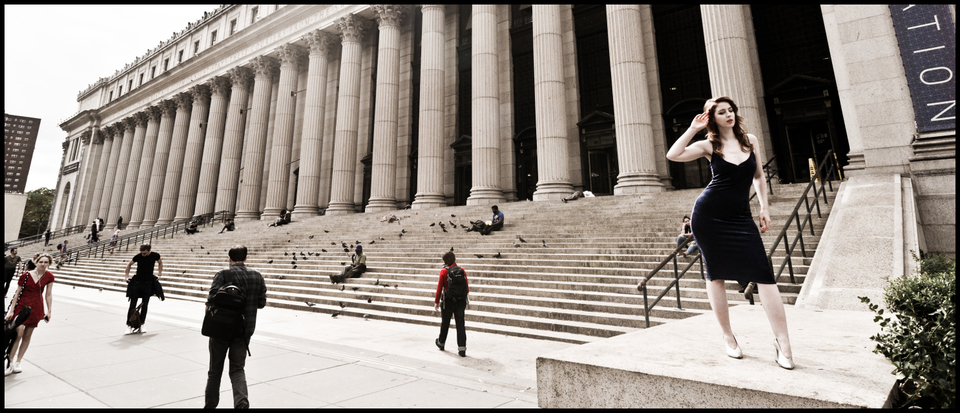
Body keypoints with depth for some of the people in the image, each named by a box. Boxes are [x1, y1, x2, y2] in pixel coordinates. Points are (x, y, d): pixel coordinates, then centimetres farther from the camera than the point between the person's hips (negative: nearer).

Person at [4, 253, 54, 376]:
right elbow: (17, 293, -3)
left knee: (27, 336, 7)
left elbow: (48, 294, 5)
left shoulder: (49, 277, 0)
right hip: (22, 306, -2)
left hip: (36, 308, 2)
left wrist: (49, 311, 4)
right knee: (18, 333, -12)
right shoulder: (25, 275, -7)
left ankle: (17, 363, 18)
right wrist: (11, 311, -5)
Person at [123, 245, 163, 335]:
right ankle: (129, 325, 5)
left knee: (144, 305, 4)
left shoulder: (155, 256, -7)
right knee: (132, 305, -2)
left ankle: (141, 325, 14)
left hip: (148, 284, 1)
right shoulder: (138, 256, -10)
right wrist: (126, 276, 4)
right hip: (137, 282, -1)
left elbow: (160, 263, 14)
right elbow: (129, 264, 9)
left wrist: (159, 274, 8)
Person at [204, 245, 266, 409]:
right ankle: (241, 402, -12)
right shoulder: (257, 276, 3)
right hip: (245, 330, 2)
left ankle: (210, 404, 28)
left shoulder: (223, 274, -9)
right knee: (237, 369, 8)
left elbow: (211, 300, -15)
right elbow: (262, 302, 4)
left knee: (215, 369, 15)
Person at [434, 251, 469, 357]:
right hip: (461, 301, 2)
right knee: (460, 324, 5)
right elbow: (467, 288, 6)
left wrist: (436, 302, 0)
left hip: (448, 302, -2)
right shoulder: (462, 270, 0)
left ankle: (441, 343, 36)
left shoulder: (444, 271, -9)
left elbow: (439, 288, -8)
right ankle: (462, 348, 0)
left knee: (445, 324, 16)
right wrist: (465, 299, 19)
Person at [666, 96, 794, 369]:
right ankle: (728, 337, 17)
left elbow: (758, 177, 18)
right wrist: (692, 129, -8)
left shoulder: (750, 141, 11)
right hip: (708, 214, -2)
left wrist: (764, 207, 11)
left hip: (741, 217, 2)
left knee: (764, 275, -8)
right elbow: (673, 155, -15)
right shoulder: (709, 145, 2)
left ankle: (783, 343, 3)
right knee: (715, 275, 4)